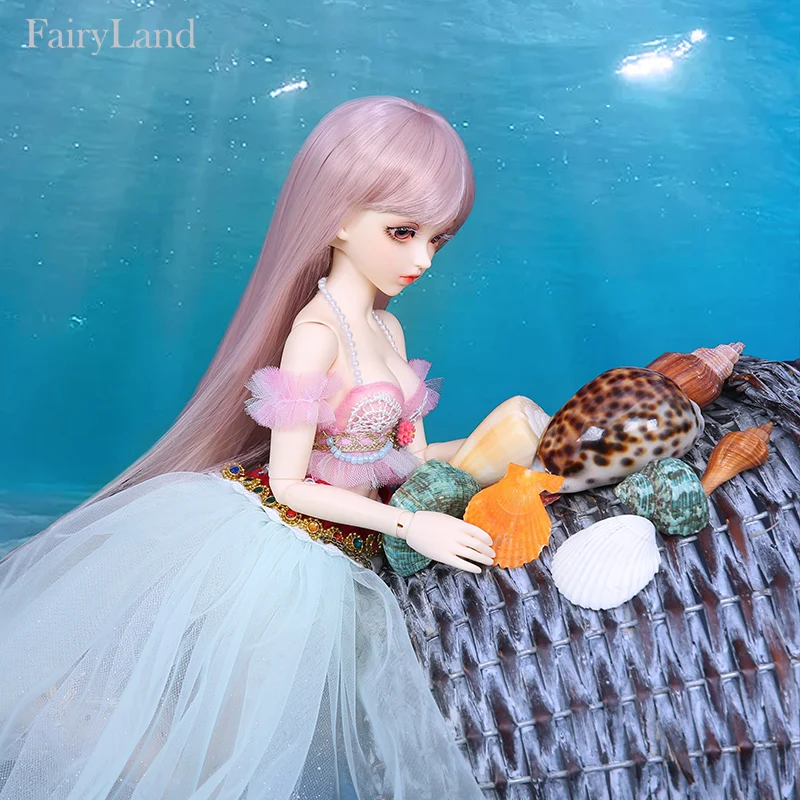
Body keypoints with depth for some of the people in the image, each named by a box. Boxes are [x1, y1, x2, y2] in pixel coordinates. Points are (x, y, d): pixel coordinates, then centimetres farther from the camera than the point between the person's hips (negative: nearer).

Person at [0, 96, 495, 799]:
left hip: (329, 566, 7)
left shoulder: (388, 328, 4)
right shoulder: (315, 332, -21)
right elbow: (289, 483, -18)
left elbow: (396, 454, 8)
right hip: (268, 538, -7)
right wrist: (409, 524, -17)